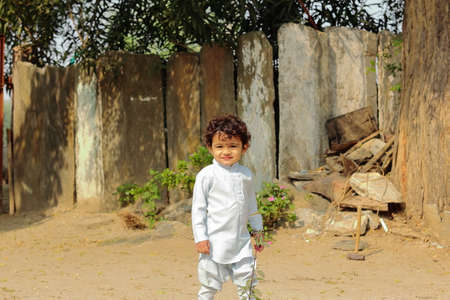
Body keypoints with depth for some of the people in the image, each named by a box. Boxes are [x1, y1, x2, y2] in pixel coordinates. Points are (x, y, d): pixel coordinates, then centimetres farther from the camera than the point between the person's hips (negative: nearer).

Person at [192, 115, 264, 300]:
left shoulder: (245, 175, 7)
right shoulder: (207, 175, -8)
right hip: (215, 241, -4)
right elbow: (198, 208, -7)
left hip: (241, 240, 4)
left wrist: (257, 229, 23)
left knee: (246, 281, 5)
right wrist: (200, 238, -10)